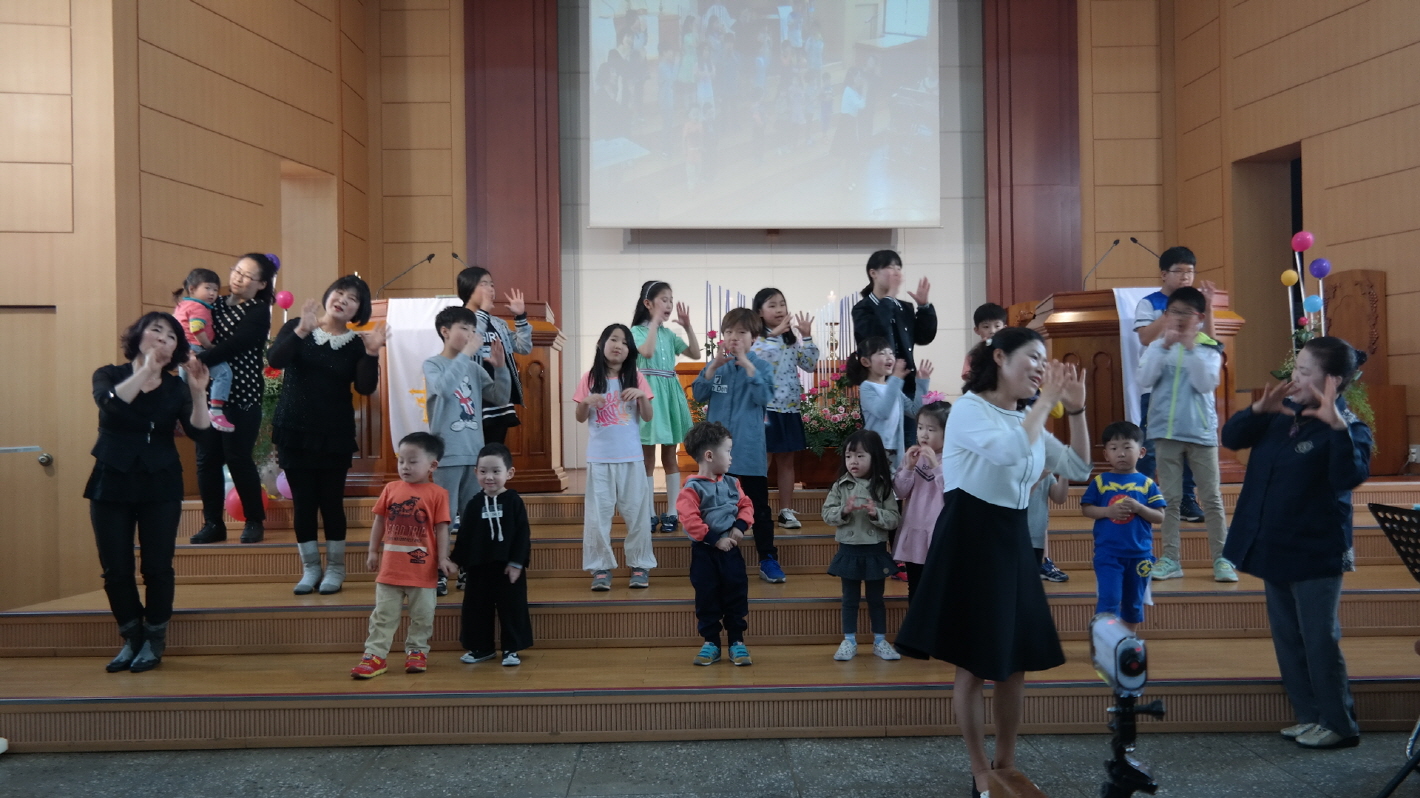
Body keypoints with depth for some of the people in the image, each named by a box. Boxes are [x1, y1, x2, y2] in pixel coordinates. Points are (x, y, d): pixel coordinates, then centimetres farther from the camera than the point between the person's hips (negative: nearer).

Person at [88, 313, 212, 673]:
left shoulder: (176, 387, 2)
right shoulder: (108, 375, 2)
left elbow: (197, 431, -13)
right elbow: (110, 403, -22)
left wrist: (199, 391, -25)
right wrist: (146, 369, -24)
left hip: (161, 485, 0)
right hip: (111, 483, 0)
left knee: (157, 566, 0)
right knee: (115, 568, 3)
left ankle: (154, 641, 15)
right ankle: (132, 638, 20)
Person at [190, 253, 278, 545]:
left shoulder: (259, 311, -4)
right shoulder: (217, 306, 14)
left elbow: (234, 345, -19)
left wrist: (199, 360, -29)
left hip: (241, 396, -5)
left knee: (238, 458, -5)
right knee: (207, 459, 3)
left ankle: (255, 521, 10)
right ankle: (213, 523, 12)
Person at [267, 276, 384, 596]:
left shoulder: (356, 344, -1)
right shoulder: (296, 328, -1)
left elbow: (366, 388, -13)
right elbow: (274, 360, -18)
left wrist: (371, 354, -27)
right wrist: (302, 330, -30)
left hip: (335, 435, 0)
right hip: (294, 430, 0)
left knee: (331, 500, 3)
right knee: (303, 501, 4)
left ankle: (335, 569, 17)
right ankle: (310, 568, 18)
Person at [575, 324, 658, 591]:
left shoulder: (636, 376, 1)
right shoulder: (590, 378, 0)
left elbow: (648, 417, 0)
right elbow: (580, 418, 4)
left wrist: (642, 395, -18)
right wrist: (586, 402, -16)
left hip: (630, 456, 0)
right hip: (599, 456, 0)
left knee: (636, 511, 5)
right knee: (598, 512, 2)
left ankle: (640, 565, 16)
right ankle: (601, 567, 10)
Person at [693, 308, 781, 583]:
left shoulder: (761, 367, -1)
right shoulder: (715, 365, 7)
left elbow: (764, 397, -16)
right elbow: (699, 395, -2)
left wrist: (746, 363, -20)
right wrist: (713, 367, -14)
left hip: (749, 450, -2)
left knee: (759, 507, 2)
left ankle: (768, 560, 9)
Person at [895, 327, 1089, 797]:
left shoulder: (1026, 419, 14)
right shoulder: (968, 408, -11)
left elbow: (1078, 467, 12)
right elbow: (1012, 451, -29)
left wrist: (1075, 408, 2)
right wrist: (1046, 402, -17)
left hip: (1012, 541, 8)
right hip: (970, 539, -8)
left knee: (1016, 661, 11)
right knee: (975, 664, 1)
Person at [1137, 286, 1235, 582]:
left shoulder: (1209, 348, -2)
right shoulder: (1158, 346, 3)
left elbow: (1206, 384, -15)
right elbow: (1145, 379, -11)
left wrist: (1191, 348, -20)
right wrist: (1164, 346, -18)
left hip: (1201, 432, -1)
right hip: (1166, 431, 1)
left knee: (1212, 498, 4)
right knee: (1170, 498, 7)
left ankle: (1221, 558, 10)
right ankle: (1170, 559, 11)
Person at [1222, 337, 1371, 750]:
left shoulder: (1350, 429, -15)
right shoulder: (1282, 413, 4)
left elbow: (1349, 477, -31)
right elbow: (1231, 438, 3)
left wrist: (1337, 426, -41)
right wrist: (1258, 409, -14)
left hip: (1315, 553, -7)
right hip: (1274, 547, 7)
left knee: (1320, 640, 1)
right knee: (1287, 638, 15)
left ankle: (1340, 725, 17)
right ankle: (1311, 716, 28)